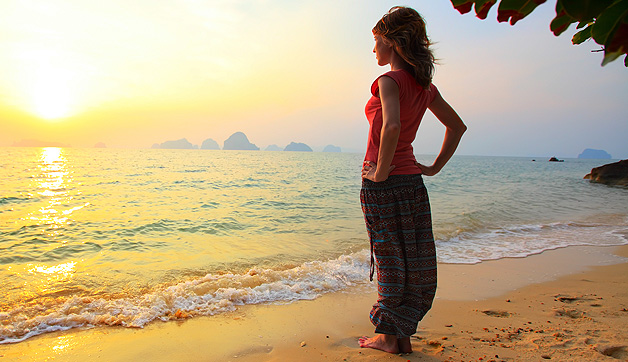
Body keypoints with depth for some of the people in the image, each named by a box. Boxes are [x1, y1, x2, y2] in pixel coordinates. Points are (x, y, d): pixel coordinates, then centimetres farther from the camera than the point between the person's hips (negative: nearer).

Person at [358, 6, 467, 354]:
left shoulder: (389, 80, -14)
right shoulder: (424, 85, 9)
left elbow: (392, 125, -32)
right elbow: (457, 126, 17)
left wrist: (380, 172, -21)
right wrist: (435, 167, 15)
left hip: (383, 183, -7)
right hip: (412, 181, 7)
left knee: (389, 260, 4)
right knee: (414, 261, 12)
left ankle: (388, 336, 21)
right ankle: (402, 335, 26)